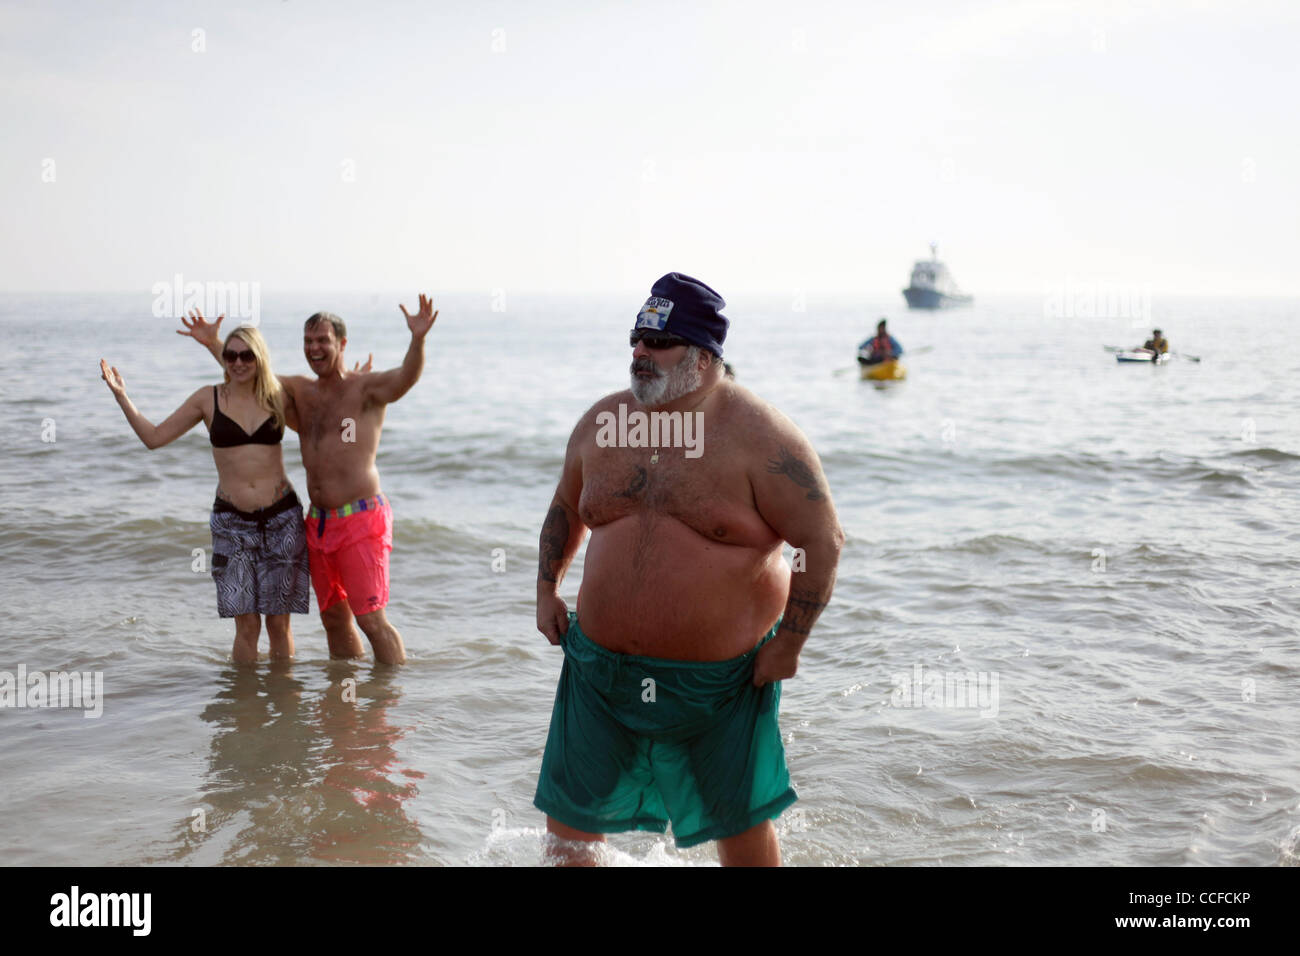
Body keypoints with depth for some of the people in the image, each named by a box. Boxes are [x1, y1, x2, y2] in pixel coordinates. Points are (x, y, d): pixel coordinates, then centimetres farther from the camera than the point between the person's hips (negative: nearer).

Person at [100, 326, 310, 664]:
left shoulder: (279, 398, 5)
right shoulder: (209, 399, 4)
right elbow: (154, 437, 8)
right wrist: (121, 396, 1)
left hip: (281, 518, 0)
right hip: (231, 521, 0)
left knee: (279, 622, 4)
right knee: (246, 625, -4)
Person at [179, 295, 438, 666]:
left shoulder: (367, 388, -6)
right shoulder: (301, 390, 14)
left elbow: (406, 377, -26)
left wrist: (417, 340, -44)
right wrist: (213, 344, 15)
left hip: (361, 521, -7)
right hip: (318, 522, 7)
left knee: (371, 620, -8)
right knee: (334, 618, 14)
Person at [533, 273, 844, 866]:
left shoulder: (758, 435, -13)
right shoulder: (601, 422, 2)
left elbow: (823, 539, -12)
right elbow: (565, 508, 20)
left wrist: (788, 643, -14)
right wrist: (547, 588, 12)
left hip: (722, 678, -4)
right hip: (603, 667, 4)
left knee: (740, 822, 13)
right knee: (569, 815, 10)